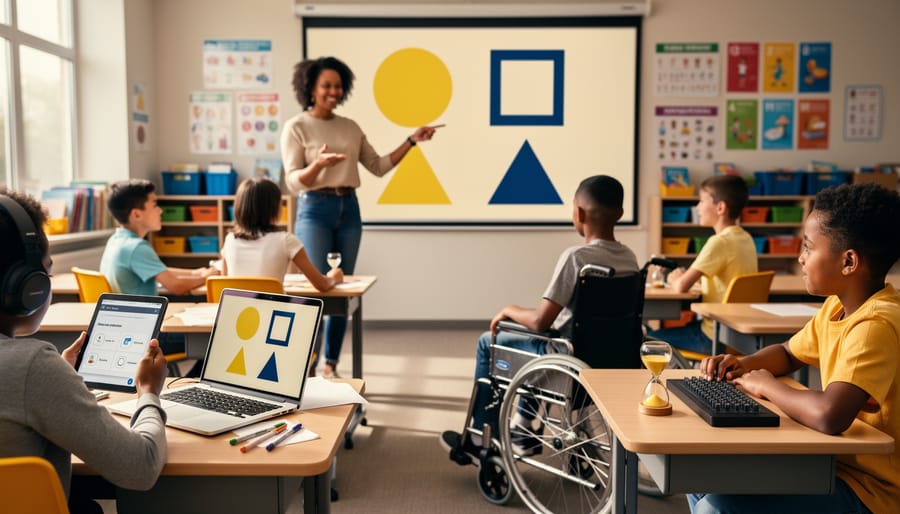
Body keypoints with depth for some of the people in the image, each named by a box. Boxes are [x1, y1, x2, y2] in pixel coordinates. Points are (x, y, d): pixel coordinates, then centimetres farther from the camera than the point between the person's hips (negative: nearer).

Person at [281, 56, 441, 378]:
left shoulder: (350, 127, 12)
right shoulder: (296, 127, -2)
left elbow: (378, 167, 14)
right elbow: (293, 182, -9)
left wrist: (411, 141, 6)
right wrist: (318, 164, -28)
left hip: (349, 209, 5)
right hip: (315, 210, -5)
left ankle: (331, 365, 13)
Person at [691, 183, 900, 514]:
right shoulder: (837, 306, 3)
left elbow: (829, 415, -40)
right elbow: (787, 354, 20)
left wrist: (768, 386, -20)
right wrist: (743, 365, -2)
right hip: (838, 464, 9)